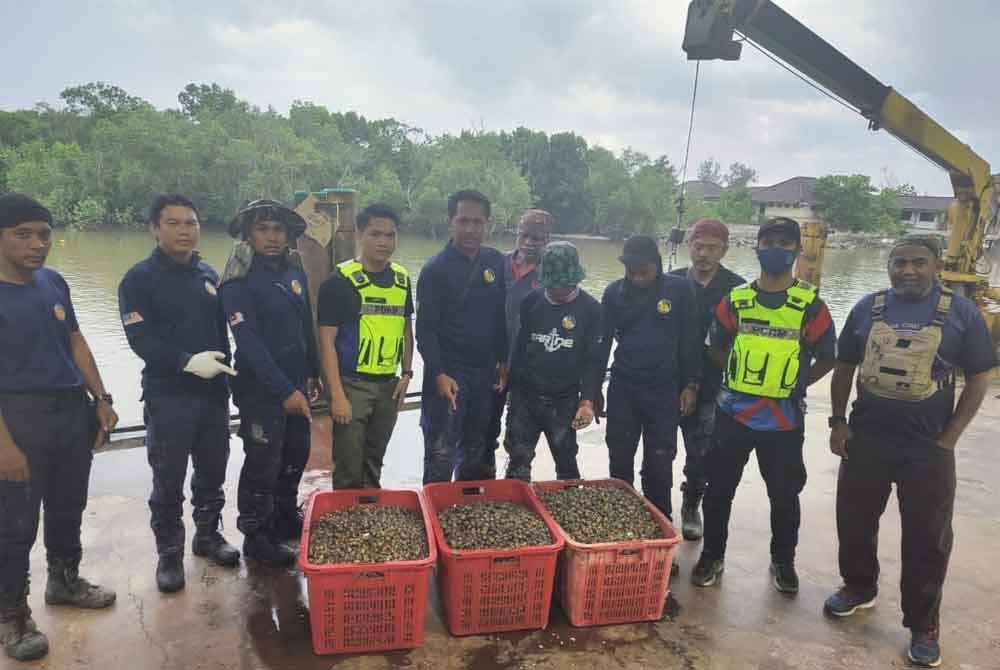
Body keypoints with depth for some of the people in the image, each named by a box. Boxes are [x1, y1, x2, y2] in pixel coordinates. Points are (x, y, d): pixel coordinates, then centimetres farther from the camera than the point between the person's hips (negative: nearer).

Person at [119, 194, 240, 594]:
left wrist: (226, 373, 16)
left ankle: (208, 535, 32)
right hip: (168, 395, -5)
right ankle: (169, 552, 20)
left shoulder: (209, 276, 9)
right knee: (169, 479, 5)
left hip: (213, 391, 5)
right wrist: (188, 361, -26)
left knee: (213, 471, 14)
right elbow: (140, 340, -15)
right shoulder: (140, 278, -7)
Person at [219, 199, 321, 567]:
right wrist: (284, 391, -24)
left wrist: (312, 373, 15)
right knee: (264, 463, 3)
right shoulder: (240, 282, -15)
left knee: (296, 454, 18)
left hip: (296, 384, 7)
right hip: (261, 390, -7)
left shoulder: (294, 270, 5)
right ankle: (256, 536, 21)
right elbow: (249, 344, -21)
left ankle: (286, 517, 38)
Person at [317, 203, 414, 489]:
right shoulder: (340, 281, -11)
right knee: (349, 468, 1)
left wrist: (407, 373, 7)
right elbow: (327, 339, -12)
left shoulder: (401, 278, 6)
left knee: (374, 461, 19)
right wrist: (337, 395, -16)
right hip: (352, 383, -5)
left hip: (389, 385, 5)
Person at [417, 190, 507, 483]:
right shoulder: (436, 269, -10)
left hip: (485, 373, 5)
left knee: (476, 452, 16)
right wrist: (439, 374, -18)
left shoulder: (496, 261, 6)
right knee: (441, 456, -2)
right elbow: (425, 329, -11)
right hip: (448, 374, -5)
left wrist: (503, 360, 10)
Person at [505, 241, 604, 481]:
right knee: (518, 461, 4)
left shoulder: (591, 309, -6)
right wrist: (512, 385, 8)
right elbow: (517, 346, 7)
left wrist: (587, 401, -13)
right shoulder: (531, 302, 0)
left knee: (566, 463, 12)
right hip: (525, 396, 1)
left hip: (565, 401, -1)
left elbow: (595, 360, -6)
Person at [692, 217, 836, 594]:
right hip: (733, 412, 1)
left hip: (784, 419, -1)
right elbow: (718, 347, 11)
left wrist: (792, 384, 1)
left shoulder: (810, 306, -5)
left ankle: (783, 562, 35)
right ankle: (712, 556, 28)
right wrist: (743, 379, 6)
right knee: (719, 489, 10)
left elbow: (827, 358, 4)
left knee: (784, 495, 13)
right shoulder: (735, 300, 0)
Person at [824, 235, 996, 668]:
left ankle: (924, 626, 23)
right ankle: (859, 587, 38)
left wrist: (949, 439, -7)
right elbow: (844, 367, 8)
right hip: (865, 438, 3)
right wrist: (838, 422, 1)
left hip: (928, 446, -2)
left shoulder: (961, 313, -5)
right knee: (854, 520, 14)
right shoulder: (867, 308, 1)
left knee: (927, 536, 7)